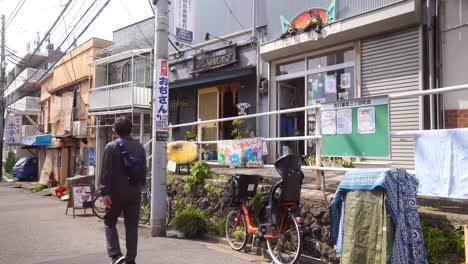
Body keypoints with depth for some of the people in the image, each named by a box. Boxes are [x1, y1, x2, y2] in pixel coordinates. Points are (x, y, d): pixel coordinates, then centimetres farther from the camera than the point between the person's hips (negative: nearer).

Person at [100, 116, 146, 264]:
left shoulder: (111, 147, -8)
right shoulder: (139, 147, 5)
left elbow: (106, 171, -13)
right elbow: (143, 170, 11)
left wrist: (105, 192, -11)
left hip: (116, 192, -3)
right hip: (134, 192, 3)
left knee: (109, 222, 13)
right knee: (132, 225, 9)